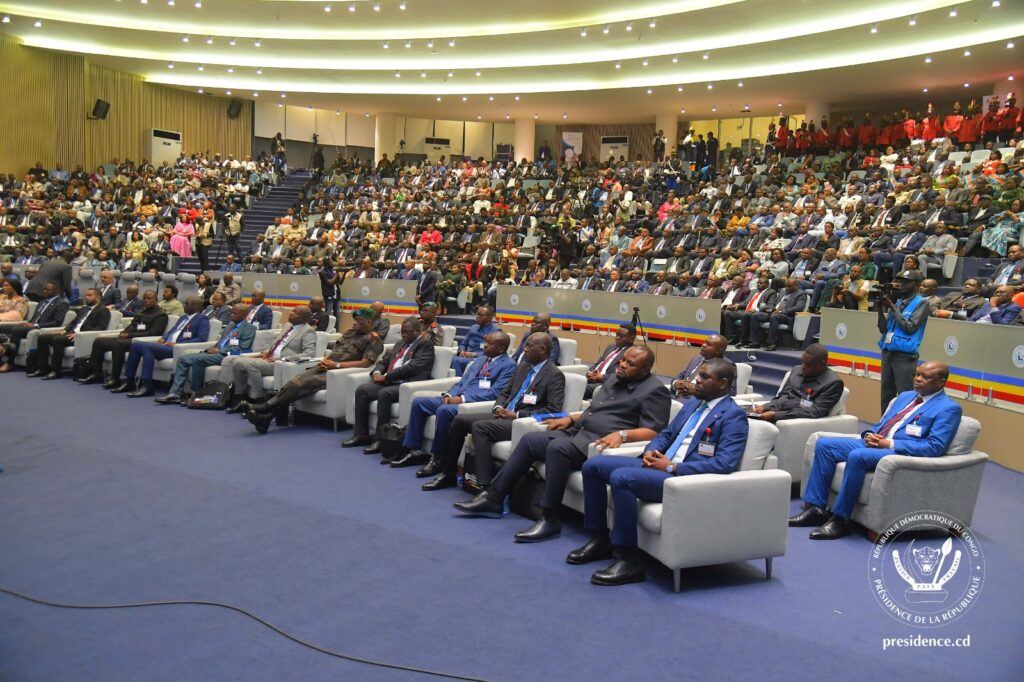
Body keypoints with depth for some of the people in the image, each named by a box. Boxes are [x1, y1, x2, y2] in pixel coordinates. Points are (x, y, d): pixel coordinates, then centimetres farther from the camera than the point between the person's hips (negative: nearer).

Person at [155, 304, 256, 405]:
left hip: (227, 355, -9)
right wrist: (212, 348, 3)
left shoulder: (249, 328, -2)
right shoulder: (230, 325, 25)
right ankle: (175, 393, -12)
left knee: (197, 359, -29)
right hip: (216, 352, 9)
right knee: (183, 359, -6)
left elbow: (243, 349, -13)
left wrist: (219, 351, -14)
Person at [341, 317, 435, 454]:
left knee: (384, 393, -34)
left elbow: (412, 367, -15)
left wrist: (386, 376, -14)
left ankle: (380, 439, -27)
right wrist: (377, 372, 2)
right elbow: (384, 361, 26)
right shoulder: (400, 344, 25)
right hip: (389, 382, 8)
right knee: (362, 390, -12)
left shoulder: (426, 345, -2)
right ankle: (361, 434, -6)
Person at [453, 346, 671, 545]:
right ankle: (493, 497, 0)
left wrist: (621, 434, -28)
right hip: (578, 432, 9)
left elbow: (653, 431, -15)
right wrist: (570, 418, 16)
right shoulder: (614, 381, 22)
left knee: (558, 447, -33)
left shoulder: (654, 391, -5)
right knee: (530, 440, -3)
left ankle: (550, 520, -26)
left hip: (602, 442, -9)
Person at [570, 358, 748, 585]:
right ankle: (600, 539, 8)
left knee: (621, 477, -31)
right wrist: (651, 451, 2)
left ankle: (630, 560, -23)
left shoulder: (733, 416, -7)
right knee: (593, 465, -2)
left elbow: (725, 464, -19)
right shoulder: (692, 402, 19)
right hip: (661, 464, 9)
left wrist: (672, 468, -19)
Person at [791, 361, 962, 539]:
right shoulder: (905, 396, 23)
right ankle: (816, 508, -8)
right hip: (874, 444, 9)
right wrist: (870, 435, 1)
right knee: (824, 444, -7)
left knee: (857, 456, -35)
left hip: (902, 453, -9)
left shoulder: (948, 408, -2)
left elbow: (935, 447, -14)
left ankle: (840, 519, -26)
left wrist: (891, 444, -17)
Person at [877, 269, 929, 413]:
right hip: (887, 352, 7)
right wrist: (881, 309, -1)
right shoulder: (898, 301, 15)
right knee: (886, 395, 11)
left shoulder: (921, 303, -4)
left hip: (905, 356, -7)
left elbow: (910, 327, -15)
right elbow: (883, 329, 13)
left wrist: (892, 308, -12)